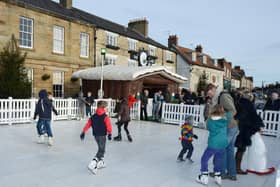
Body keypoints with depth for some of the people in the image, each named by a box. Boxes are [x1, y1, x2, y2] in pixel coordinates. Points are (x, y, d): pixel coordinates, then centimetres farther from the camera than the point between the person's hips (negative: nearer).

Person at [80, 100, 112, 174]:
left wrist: (83, 132, 10)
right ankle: (92, 165, -13)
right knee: (101, 151, -2)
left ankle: (100, 163, 32)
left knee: (101, 149, 24)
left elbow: (87, 124, 5)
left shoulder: (93, 116, 5)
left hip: (95, 135, 7)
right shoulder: (105, 117, -12)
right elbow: (109, 126, -17)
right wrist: (109, 134, -8)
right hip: (102, 135, -7)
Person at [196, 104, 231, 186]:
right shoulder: (225, 119, 0)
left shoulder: (210, 120, -7)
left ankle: (204, 177, 11)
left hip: (213, 144, -4)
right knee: (218, 160, 23)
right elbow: (229, 113, 17)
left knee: (204, 159, 11)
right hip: (223, 144, 4)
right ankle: (218, 177, 30)